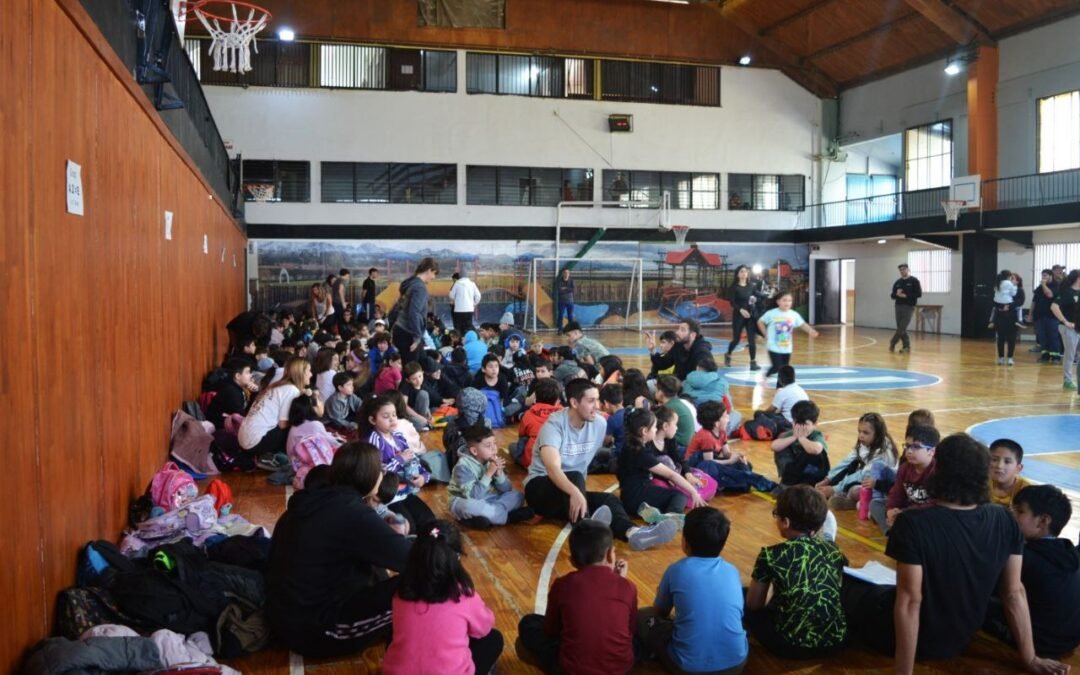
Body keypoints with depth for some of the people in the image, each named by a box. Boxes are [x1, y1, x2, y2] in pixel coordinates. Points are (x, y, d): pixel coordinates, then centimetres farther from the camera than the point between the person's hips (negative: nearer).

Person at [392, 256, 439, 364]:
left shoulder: (410, 283, 14)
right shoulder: (420, 287, -15)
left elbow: (400, 308, 20)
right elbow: (414, 313, -24)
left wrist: (393, 331, 25)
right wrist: (417, 336, -20)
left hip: (400, 331, 10)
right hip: (408, 334, -10)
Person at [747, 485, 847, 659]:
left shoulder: (771, 555, -12)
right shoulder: (833, 550, 0)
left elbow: (754, 604, -1)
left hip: (791, 645, -5)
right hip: (835, 641, 5)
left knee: (741, 598, 17)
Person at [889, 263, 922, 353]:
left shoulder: (914, 281, -3)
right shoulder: (897, 282, 11)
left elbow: (919, 294, -8)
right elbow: (892, 295, 13)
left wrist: (906, 295, -16)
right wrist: (897, 294, -10)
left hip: (909, 307, -5)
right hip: (898, 307, 5)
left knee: (902, 328, -10)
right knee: (901, 328, 4)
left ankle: (892, 343, 1)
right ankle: (906, 346, 13)